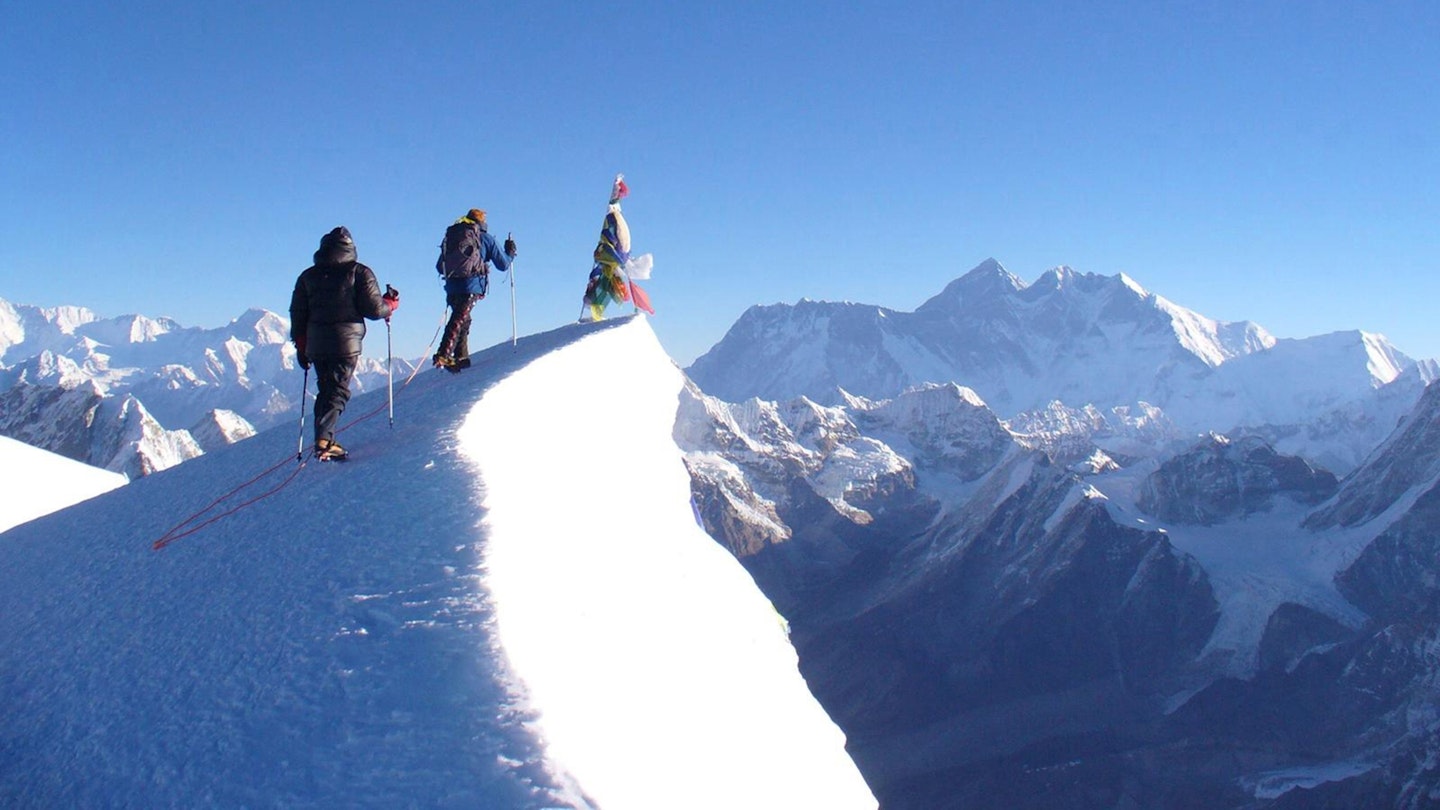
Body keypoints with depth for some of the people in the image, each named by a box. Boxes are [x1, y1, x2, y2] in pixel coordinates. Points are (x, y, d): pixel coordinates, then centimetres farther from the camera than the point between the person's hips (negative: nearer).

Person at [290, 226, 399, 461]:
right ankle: (324, 439, -19)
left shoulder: (308, 276, 11)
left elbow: (297, 315, 12)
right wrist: (391, 304, 14)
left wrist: (301, 347, 19)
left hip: (316, 344, 4)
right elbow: (373, 309, -8)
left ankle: (323, 439, 13)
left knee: (325, 389, 16)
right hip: (346, 342, -4)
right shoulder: (359, 272, -2)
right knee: (338, 391, -4)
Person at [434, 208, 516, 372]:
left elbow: (439, 267, 23)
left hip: (452, 286, 5)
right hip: (472, 286, -5)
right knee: (459, 320, -14)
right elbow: (502, 265, 14)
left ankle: (461, 356, 20)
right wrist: (510, 252, 34)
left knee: (463, 320, 21)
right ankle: (443, 355, -28)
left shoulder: (451, 235, 20)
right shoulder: (485, 238, 10)